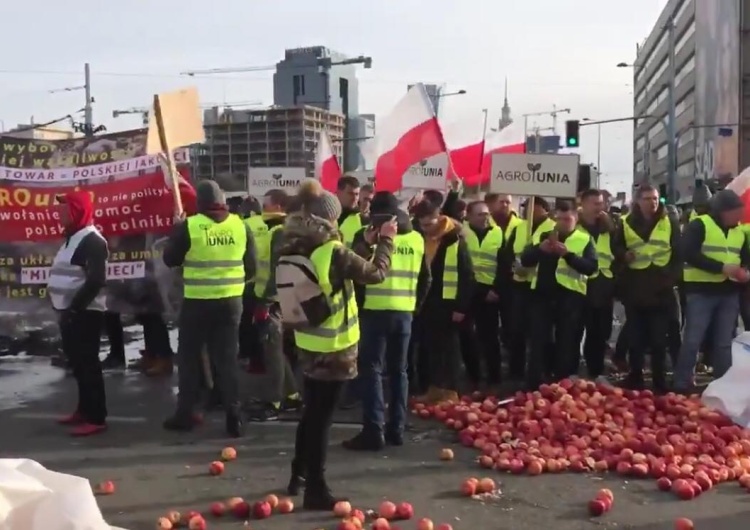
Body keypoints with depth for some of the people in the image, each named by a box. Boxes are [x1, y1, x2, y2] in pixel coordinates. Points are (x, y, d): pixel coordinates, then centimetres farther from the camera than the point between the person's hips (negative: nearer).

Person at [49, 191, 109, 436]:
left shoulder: (92, 241, -15)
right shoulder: (72, 237, 16)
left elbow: (96, 280, -24)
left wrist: (73, 308, -21)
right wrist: (64, 308, 11)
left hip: (85, 313, -10)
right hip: (70, 312, 10)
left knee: (87, 364, -8)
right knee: (77, 363, 15)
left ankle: (96, 418, -4)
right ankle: (84, 409, 26)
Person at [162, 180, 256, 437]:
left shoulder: (188, 226, -9)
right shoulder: (240, 225, 1)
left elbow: (170, 259, 3)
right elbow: (251, 266, 6)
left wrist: (177, 231, 17)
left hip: (197, 302, -3)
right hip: (231, 301, 3)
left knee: (190, 357, 12)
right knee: (227, 358, 9)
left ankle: (185, 414, 17)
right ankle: (233, 415, 6)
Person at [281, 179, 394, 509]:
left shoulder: (295, 250, 2)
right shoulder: (333, 251, -20)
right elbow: (375, 273, -13)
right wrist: (386, 240, 0)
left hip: (307, 343, 7)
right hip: (334, 347, -7)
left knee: (311, 411, 21)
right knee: (322, 417, 0)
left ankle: (298, 476, 34)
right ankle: (315, 490, 8)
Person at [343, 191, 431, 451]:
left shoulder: (369, 235, -2)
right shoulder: (416, 238, 11)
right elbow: (425, 278, 16)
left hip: (375, 311, -4)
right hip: (404, 313, 5)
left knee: (371, 369, -1)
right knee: (399, 370, 12)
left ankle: (374, 431, -6)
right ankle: (396, 429, 15)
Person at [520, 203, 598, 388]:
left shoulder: (585, 240, 3)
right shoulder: (543, 236, 10)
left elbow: (591, 267, -12)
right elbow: (525, 260, 0)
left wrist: (568, 254, -25)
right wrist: (539, 249, -20)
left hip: (571, 297, -2)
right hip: (543, 294, 2)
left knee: (567, 342, 8)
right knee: (539, 340, 3)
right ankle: (534, 385, 10)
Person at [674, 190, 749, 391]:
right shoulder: (699, 225, -8)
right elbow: (688, 254, -19)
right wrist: (722, 267, -21)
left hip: (729, 293, 6)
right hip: (701, 291, -6)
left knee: (724, 343, 10)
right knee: (692, 340, -5)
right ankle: (682, 385, 3)